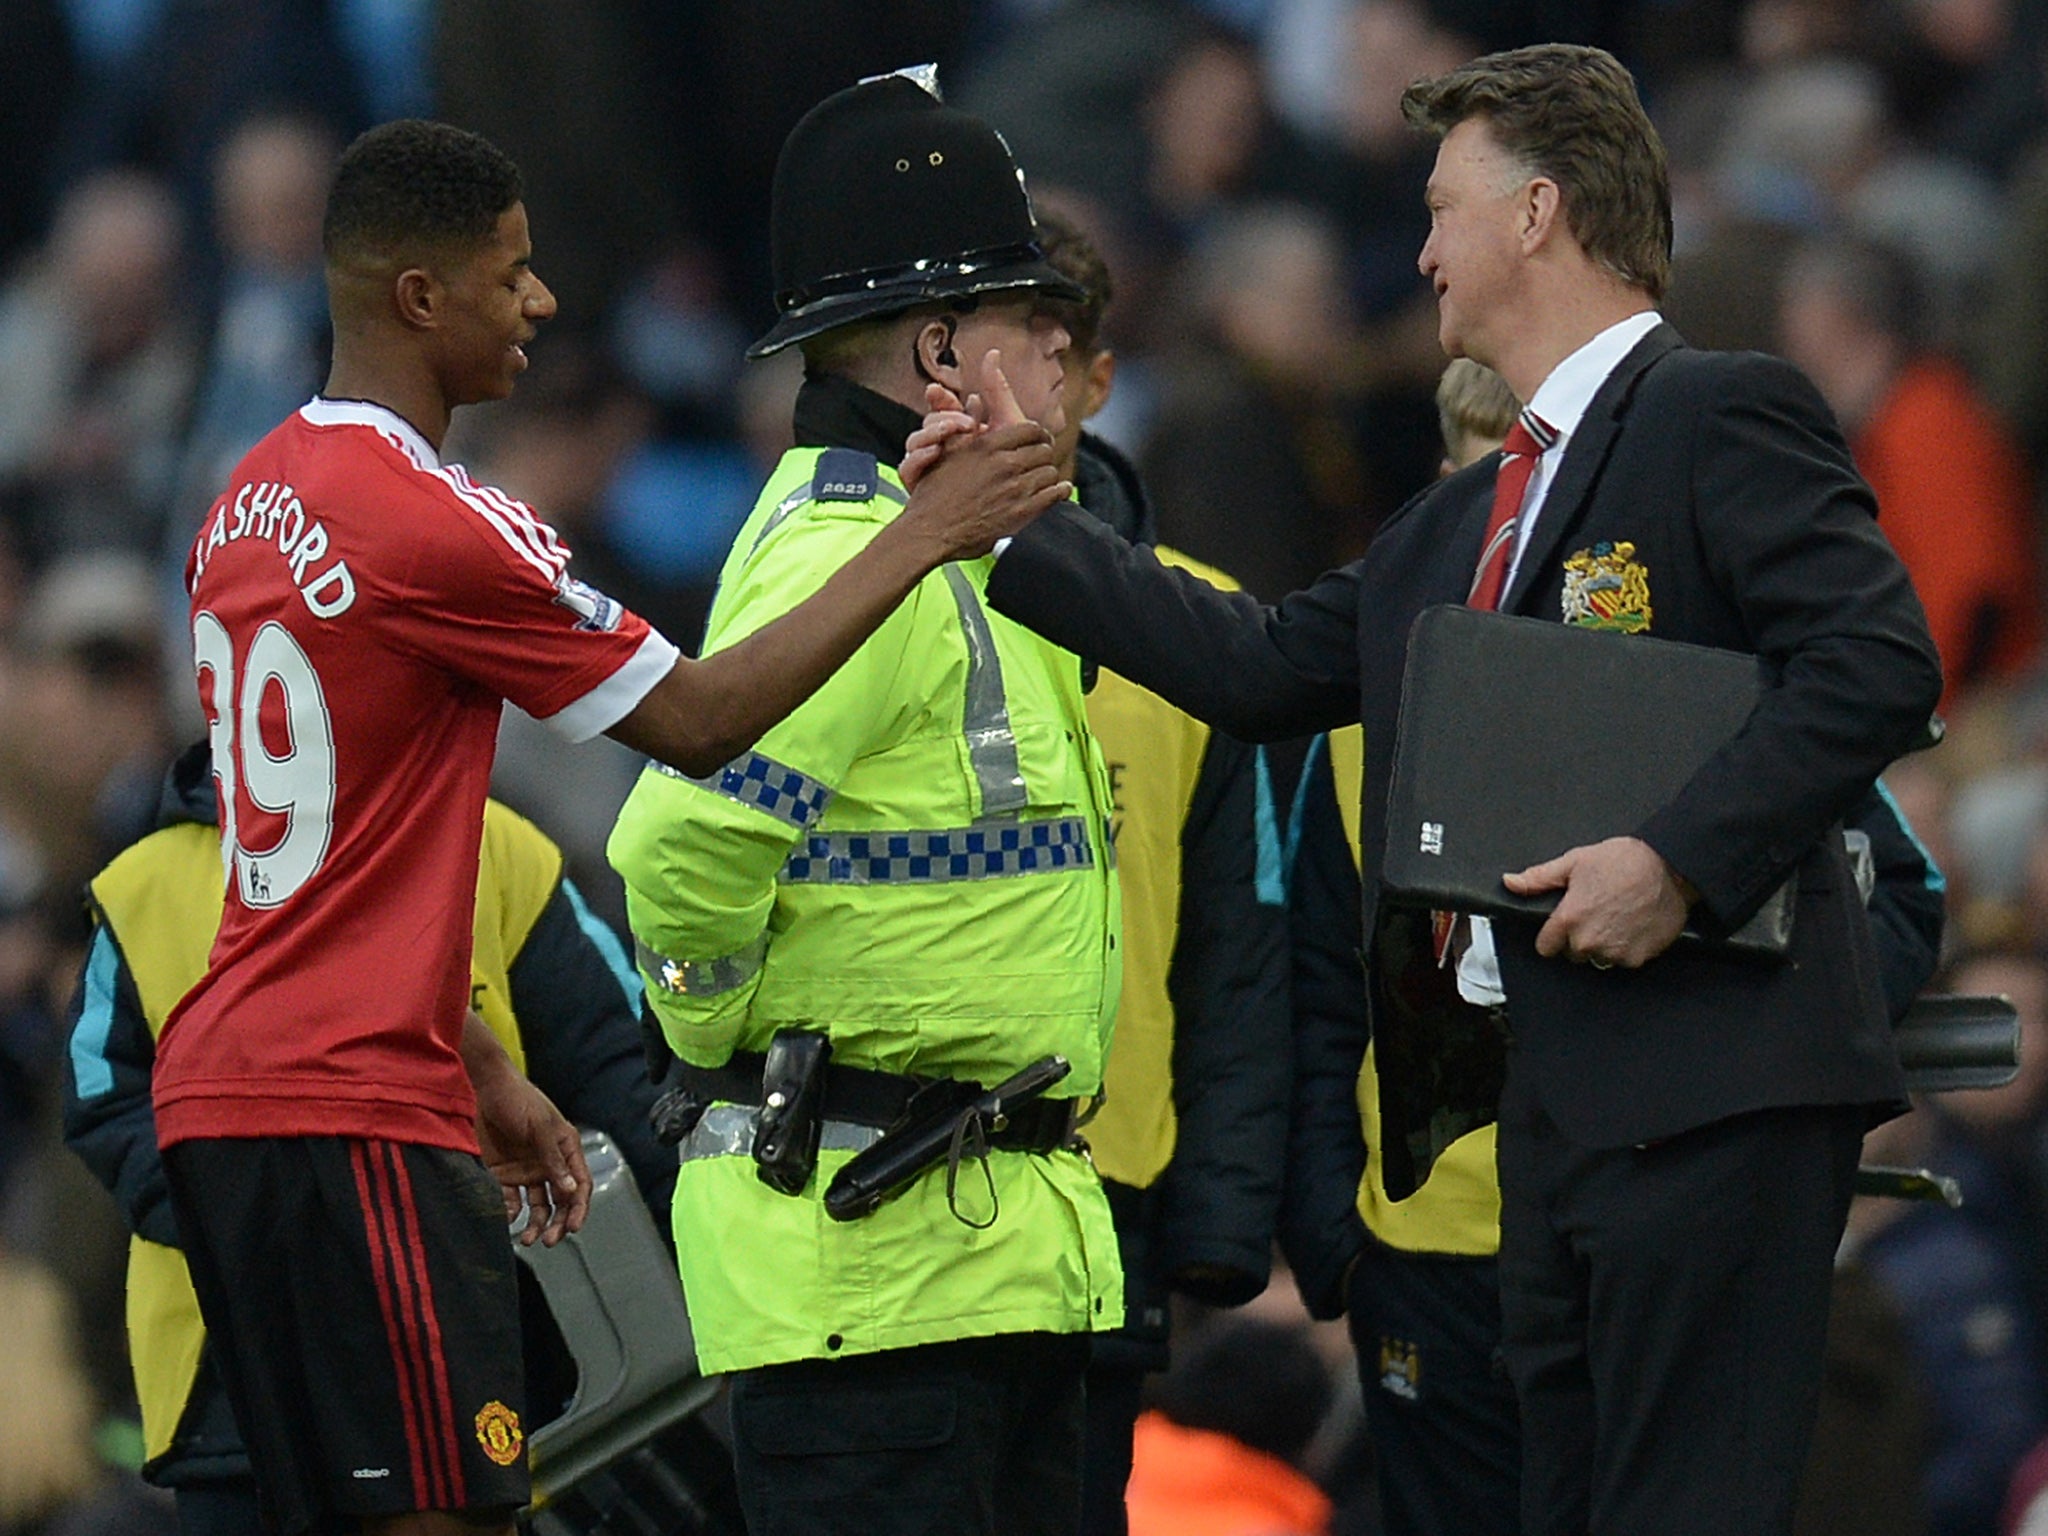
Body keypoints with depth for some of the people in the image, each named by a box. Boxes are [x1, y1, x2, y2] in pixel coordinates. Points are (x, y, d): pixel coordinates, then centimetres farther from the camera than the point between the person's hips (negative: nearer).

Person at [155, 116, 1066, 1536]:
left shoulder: (257, 502, 14)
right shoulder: (435, 526, -15)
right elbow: (700, 720, -9)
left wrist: (483, 1069, 24)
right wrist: (923, 541, -5)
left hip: (224, 1096, 10)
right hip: (359, 1112, -10)